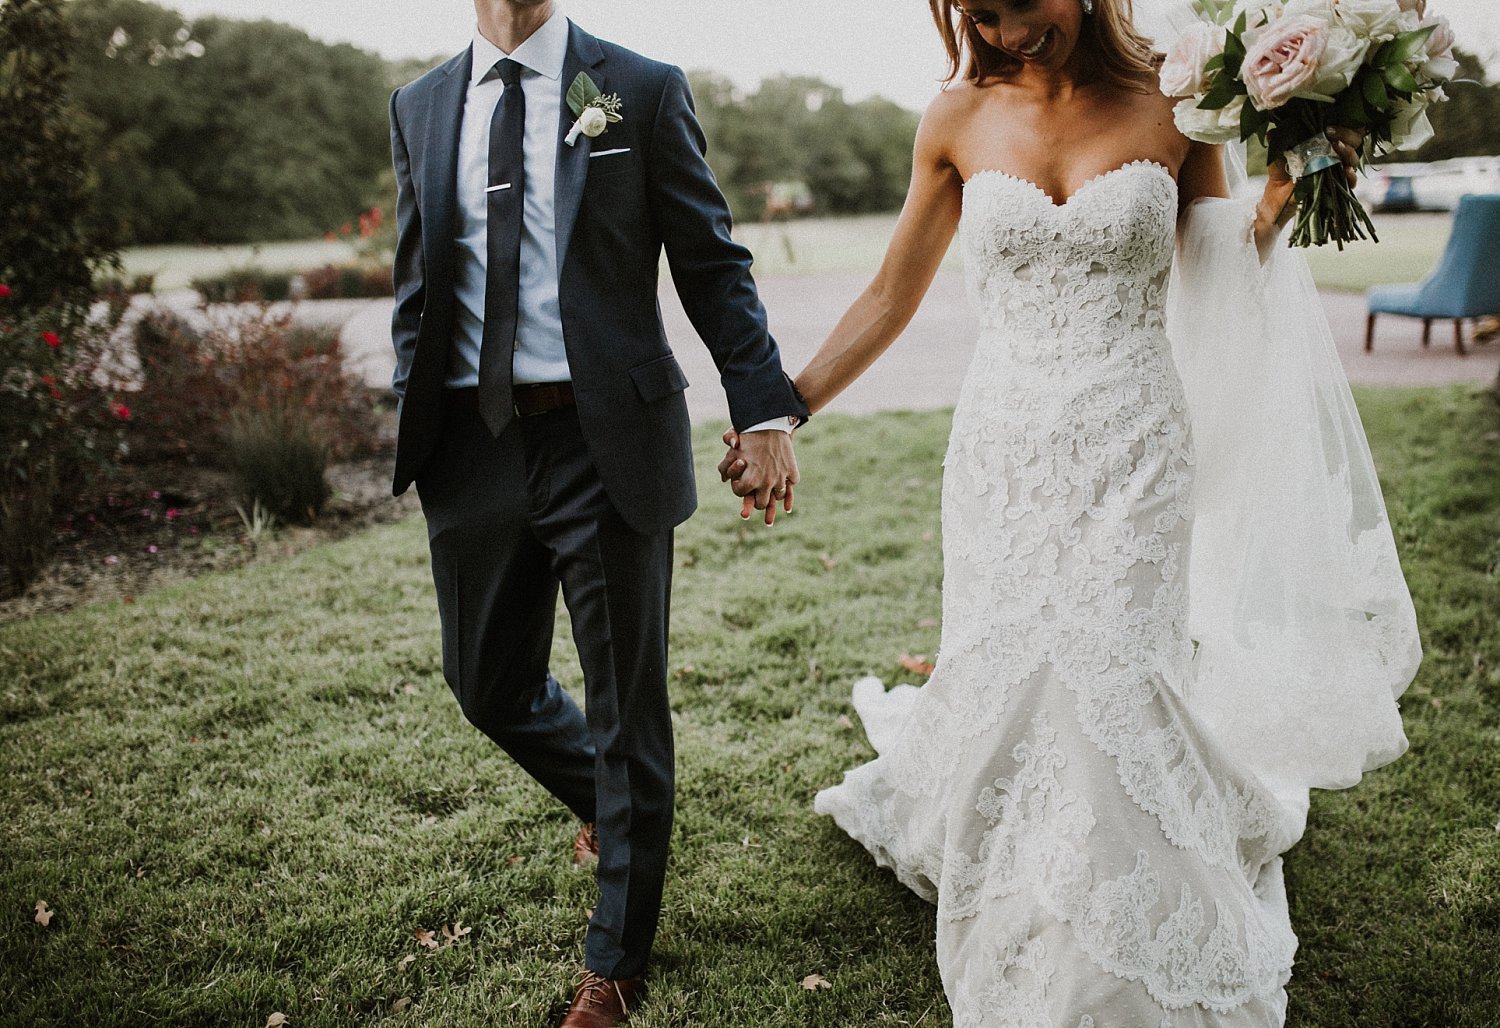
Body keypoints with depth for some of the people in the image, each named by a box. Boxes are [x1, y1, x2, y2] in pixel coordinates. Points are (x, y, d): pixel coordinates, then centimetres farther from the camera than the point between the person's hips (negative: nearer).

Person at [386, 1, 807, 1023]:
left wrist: (766, 407, -10)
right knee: (491, 688, 15)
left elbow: (713, 265, -2)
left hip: (605, 440, -4)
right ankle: (615, 800, 47)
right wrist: (412, 429, 10)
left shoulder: (643, 89, 1)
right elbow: (417, 286, 16)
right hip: (474, 447, 4)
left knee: (627, 703, 7)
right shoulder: (420, 107, 12)